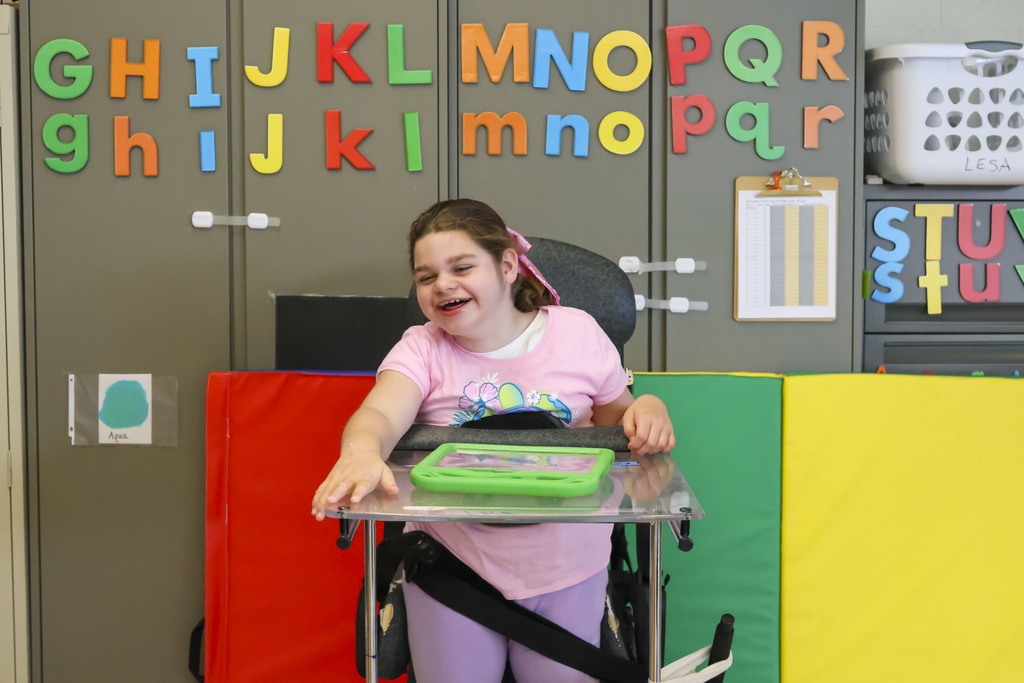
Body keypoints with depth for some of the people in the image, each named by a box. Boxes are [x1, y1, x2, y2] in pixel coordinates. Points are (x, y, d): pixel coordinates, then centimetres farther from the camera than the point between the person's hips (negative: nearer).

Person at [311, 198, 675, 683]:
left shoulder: (577, 333, -1)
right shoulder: (422, 348, -4)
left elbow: (616, 422, 10)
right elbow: (381, 413, -24)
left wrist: (646, 408, -14)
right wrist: (362, 452, -48)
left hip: (565, 567, 0)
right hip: (453, 565, 0)